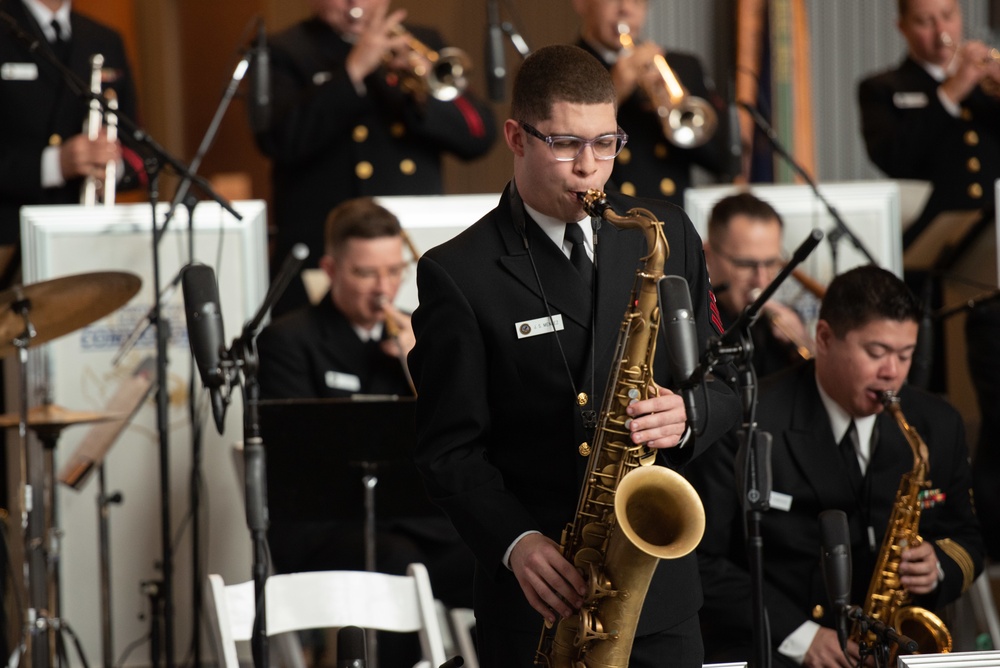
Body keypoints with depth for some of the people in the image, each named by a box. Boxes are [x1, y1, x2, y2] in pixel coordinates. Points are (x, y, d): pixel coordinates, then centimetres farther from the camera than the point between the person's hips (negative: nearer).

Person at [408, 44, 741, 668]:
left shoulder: (667, 236, 8)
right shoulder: (457, 275, -4)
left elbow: (724, 382, 12)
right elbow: (449, 448, -4)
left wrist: (686, 416, -10)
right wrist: (515, 542, -19)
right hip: (536, 594, -3)